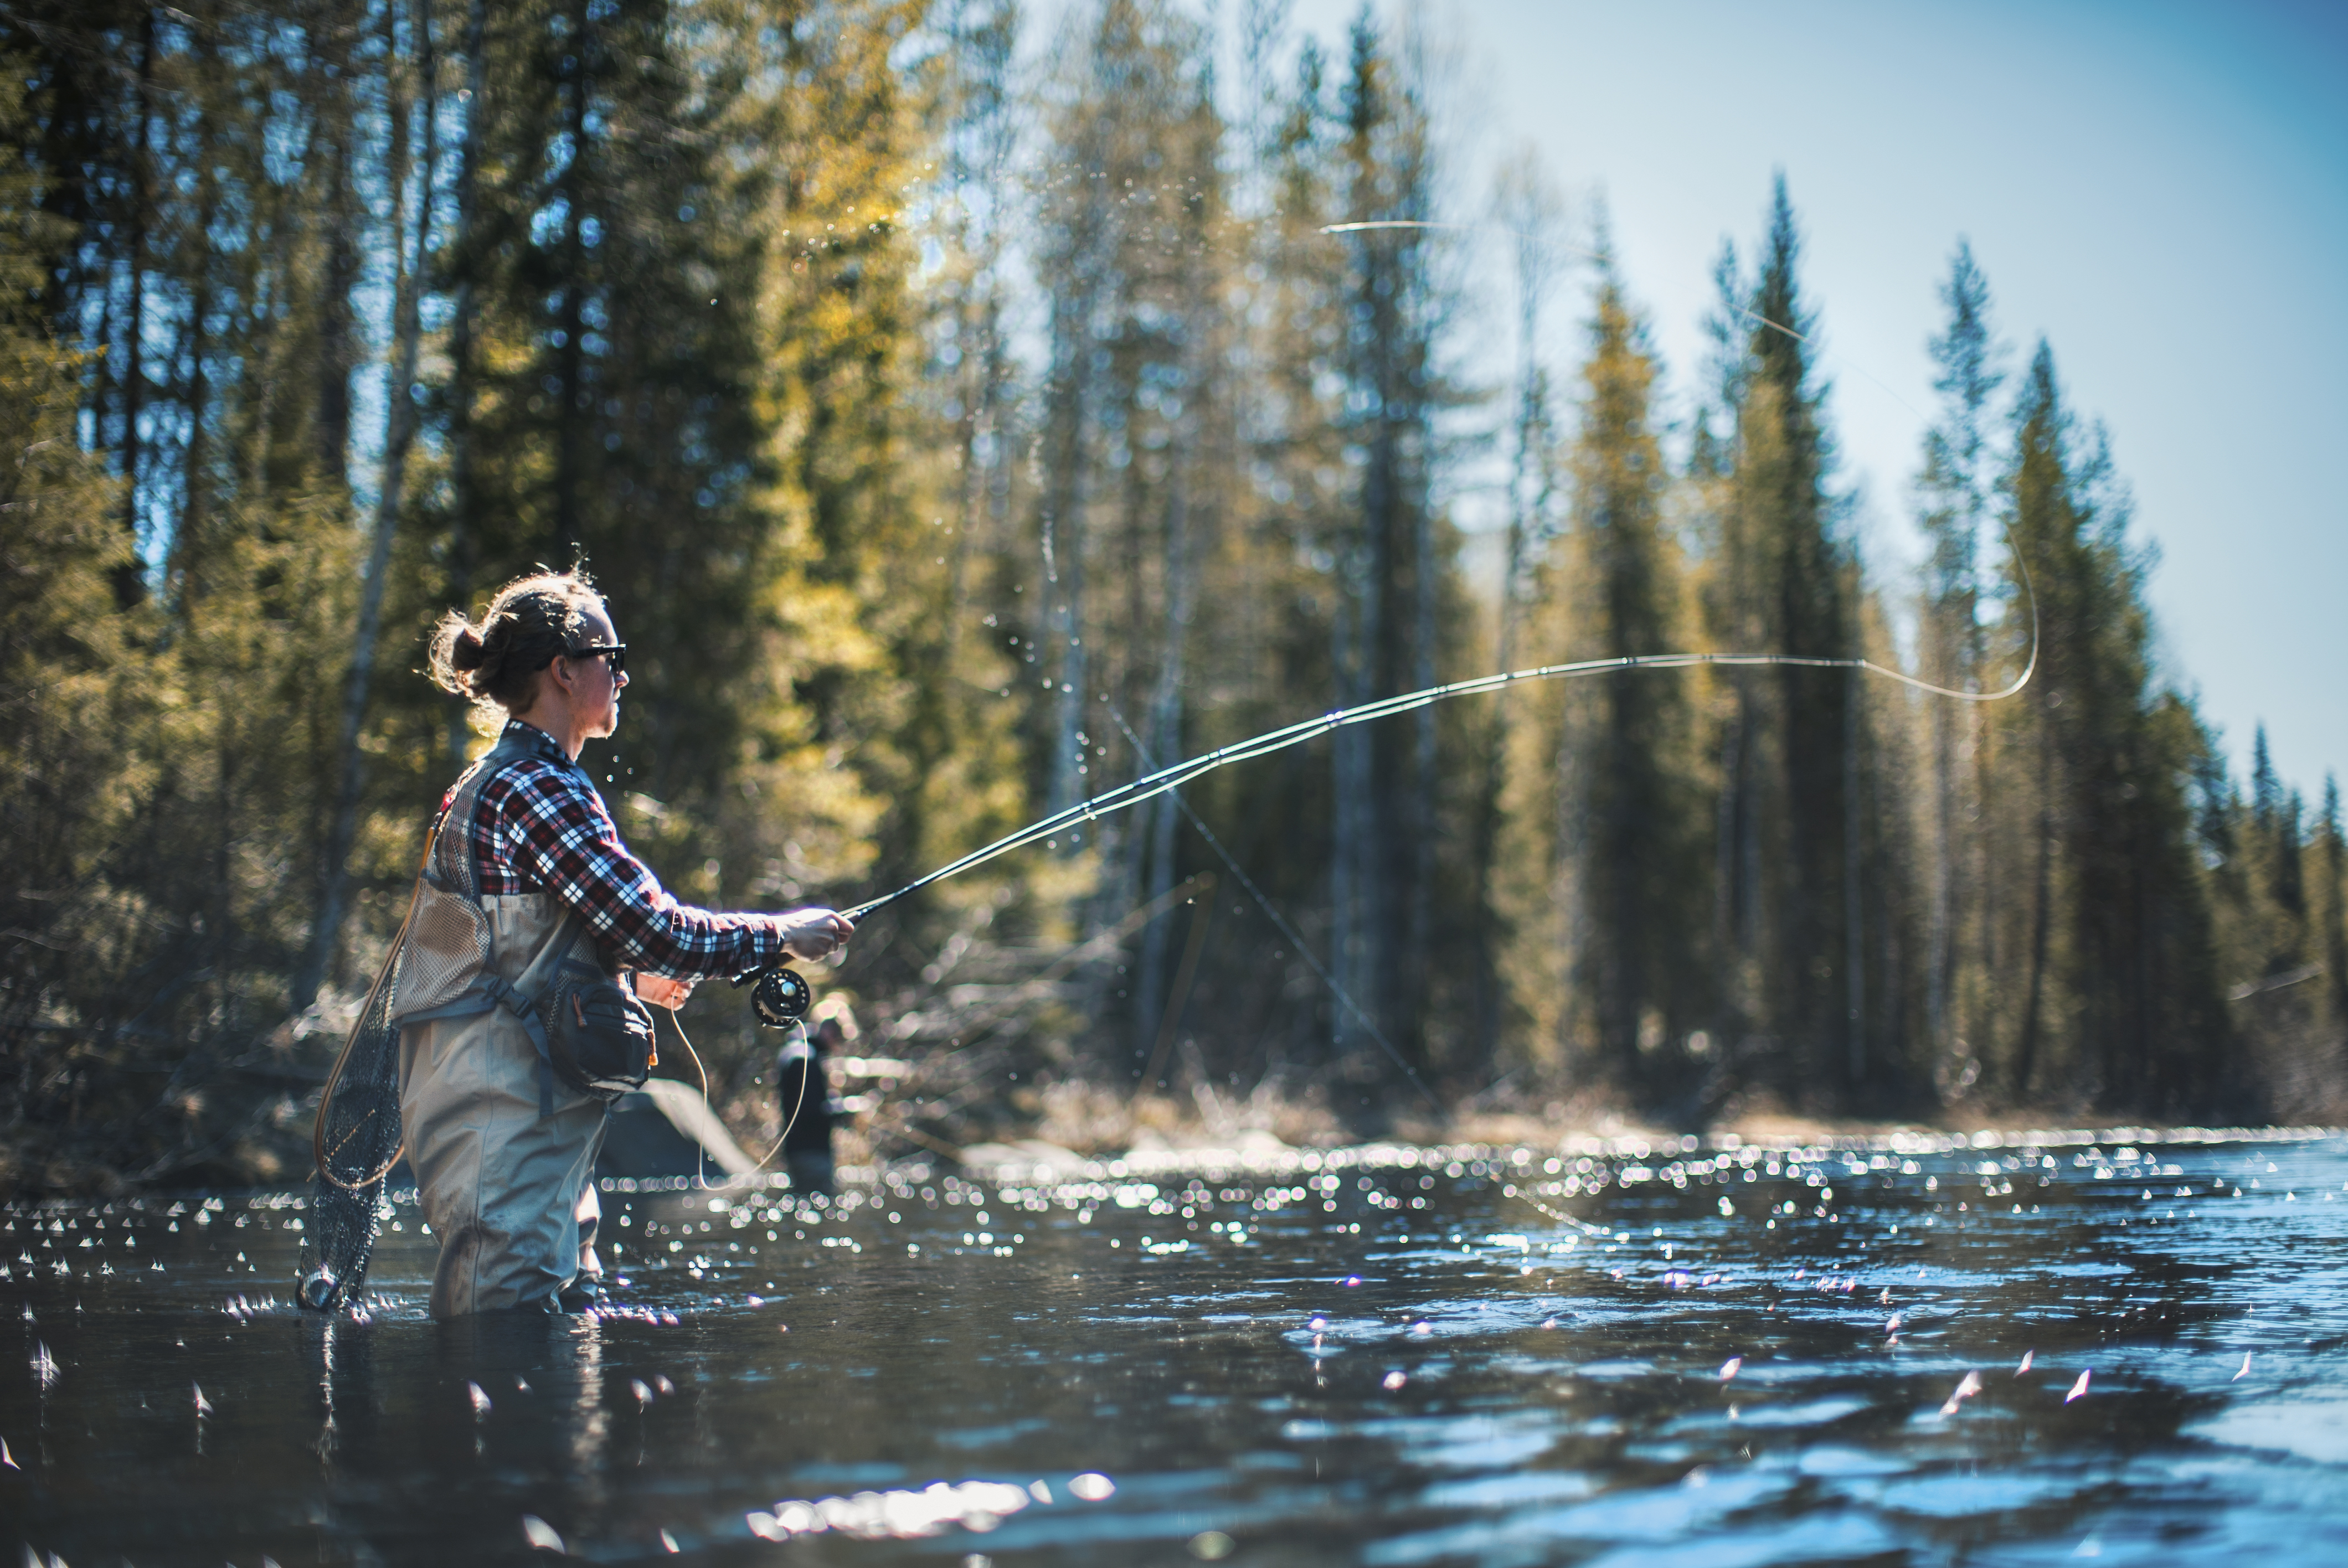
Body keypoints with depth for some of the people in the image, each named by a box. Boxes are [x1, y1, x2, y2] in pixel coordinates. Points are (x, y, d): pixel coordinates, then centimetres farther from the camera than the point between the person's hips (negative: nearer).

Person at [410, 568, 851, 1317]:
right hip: (501, 1131, -10)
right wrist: (783, 934, -5)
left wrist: (634, 973, 22)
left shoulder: (489, 786, 17)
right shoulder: (537, 788, -15)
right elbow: (657, 930, -18)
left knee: (574, 1307, 12)